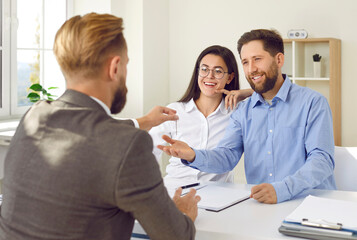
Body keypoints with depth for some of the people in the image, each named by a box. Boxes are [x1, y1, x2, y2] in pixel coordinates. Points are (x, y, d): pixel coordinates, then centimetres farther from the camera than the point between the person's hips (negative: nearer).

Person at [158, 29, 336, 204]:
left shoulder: (312, 103, -2)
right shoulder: (244, 111, 15)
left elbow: (322, 160, -13)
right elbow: (227, 156, 4)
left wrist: (281, 189, -30)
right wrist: (193, 156, -18)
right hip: (259, 205, 3)